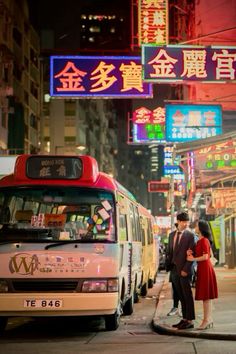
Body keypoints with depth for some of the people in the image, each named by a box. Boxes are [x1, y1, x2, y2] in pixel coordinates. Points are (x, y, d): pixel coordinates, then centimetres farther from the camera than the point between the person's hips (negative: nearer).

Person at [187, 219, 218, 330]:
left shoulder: (204, 241, -13)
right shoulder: (199, 241, 17)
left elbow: (205, 257, -18)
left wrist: (192, 259, -10)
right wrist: (190, 253, 0)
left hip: (205, 269, -10)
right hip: (202, 270, 10)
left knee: (206, 295, -7)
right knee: (206, 296, 11)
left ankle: (207, 320, -5)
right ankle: (209, 319, 15)